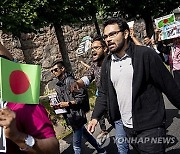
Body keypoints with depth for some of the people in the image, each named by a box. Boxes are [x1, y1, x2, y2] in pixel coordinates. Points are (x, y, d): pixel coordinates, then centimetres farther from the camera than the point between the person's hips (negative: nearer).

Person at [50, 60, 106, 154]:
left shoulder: (70, 81, -13)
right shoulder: (57, 86, 11)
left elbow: (82, 97, -15)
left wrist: (68, 103, -19)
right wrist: (58, 105, 1)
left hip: (76, 115, -8)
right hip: (69, 116, 9)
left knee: (76, 145, -5)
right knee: (85, 134, 21)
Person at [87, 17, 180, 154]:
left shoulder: (146, 55, -12)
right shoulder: (107, 63, 5)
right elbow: (104, 93, 9)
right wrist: (95, 117, 0)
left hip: (150, 127, -5)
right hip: (127, 127, 6)